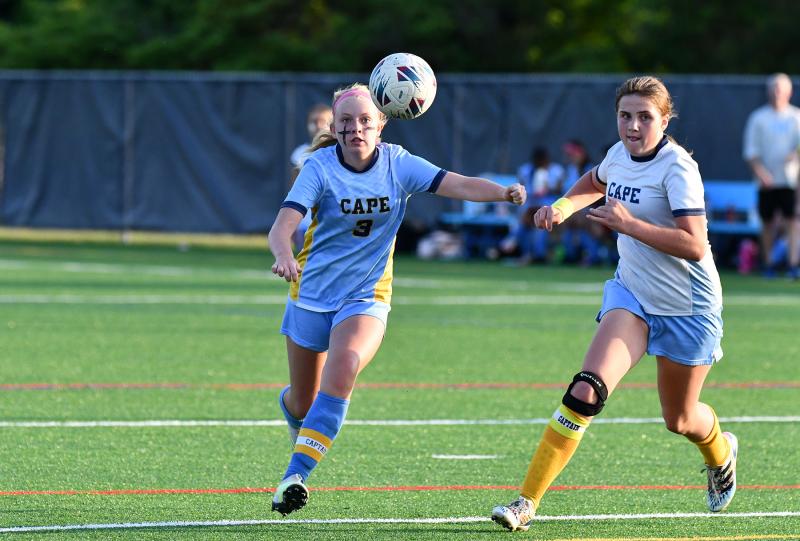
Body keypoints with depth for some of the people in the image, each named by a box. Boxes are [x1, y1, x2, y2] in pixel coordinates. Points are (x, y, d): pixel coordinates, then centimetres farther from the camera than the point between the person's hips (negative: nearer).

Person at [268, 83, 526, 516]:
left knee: (343, 369, -29)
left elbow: (460, 185, -19)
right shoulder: (320, 167, -13)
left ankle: (296, 475, -28)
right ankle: (290, 404, 52)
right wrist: (284, 255, -47)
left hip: (366, 297, 0)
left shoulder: (398, 164, -8)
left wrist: (504, 192, -39)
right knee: (304, 400, 11)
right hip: (312, 292, 0)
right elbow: (282, 225, -24)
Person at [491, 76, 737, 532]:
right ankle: (528, 501, -20)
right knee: (586, 392, -18)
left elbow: (694, 245, -29)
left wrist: (629, 224, -33)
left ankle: (721, 453, 51)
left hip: (687, 306, -4)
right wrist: (564, 206, 7)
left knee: (679, 420, 13)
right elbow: (595, 184, 26)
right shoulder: (620, 155, -1)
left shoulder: (678, 167, -20)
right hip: (631, 294, 4)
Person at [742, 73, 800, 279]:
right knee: (768, 223, 6)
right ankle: (768, 264, 18)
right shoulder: (758, 118, 6)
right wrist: (759, 171, -13)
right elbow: (750, 151, 2)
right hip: (768, 181, 1)